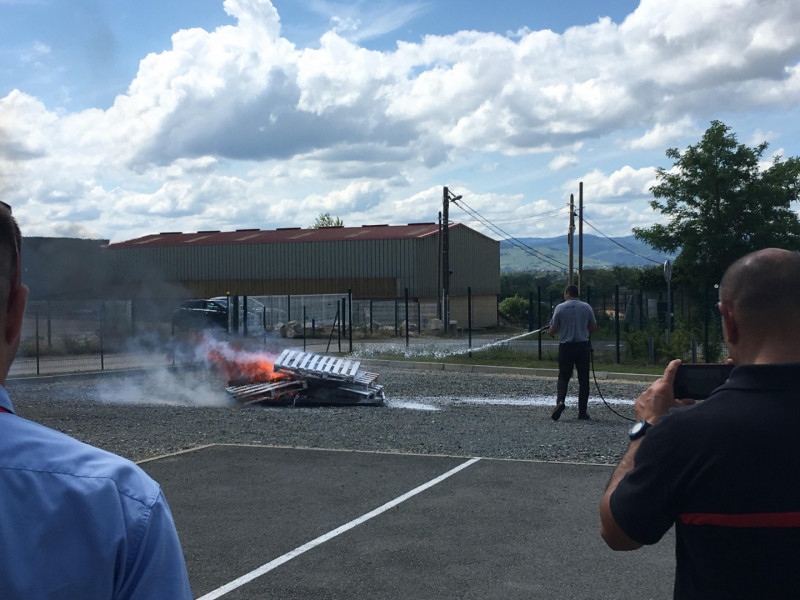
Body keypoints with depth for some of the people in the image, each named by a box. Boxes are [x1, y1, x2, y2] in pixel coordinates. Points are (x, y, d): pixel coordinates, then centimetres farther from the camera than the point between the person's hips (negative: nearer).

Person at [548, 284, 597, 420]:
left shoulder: (560, 308, -4)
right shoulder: (586, 307, 2)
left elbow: (553, 330, -3)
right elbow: (594, 327, 9)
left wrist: (550, 332, 20)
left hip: (565, 346, -1)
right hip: (583, 346, 1)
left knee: (563, 377, 8)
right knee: (583, 379, 7)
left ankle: (560, 400, -17)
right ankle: (582, 411, 8)